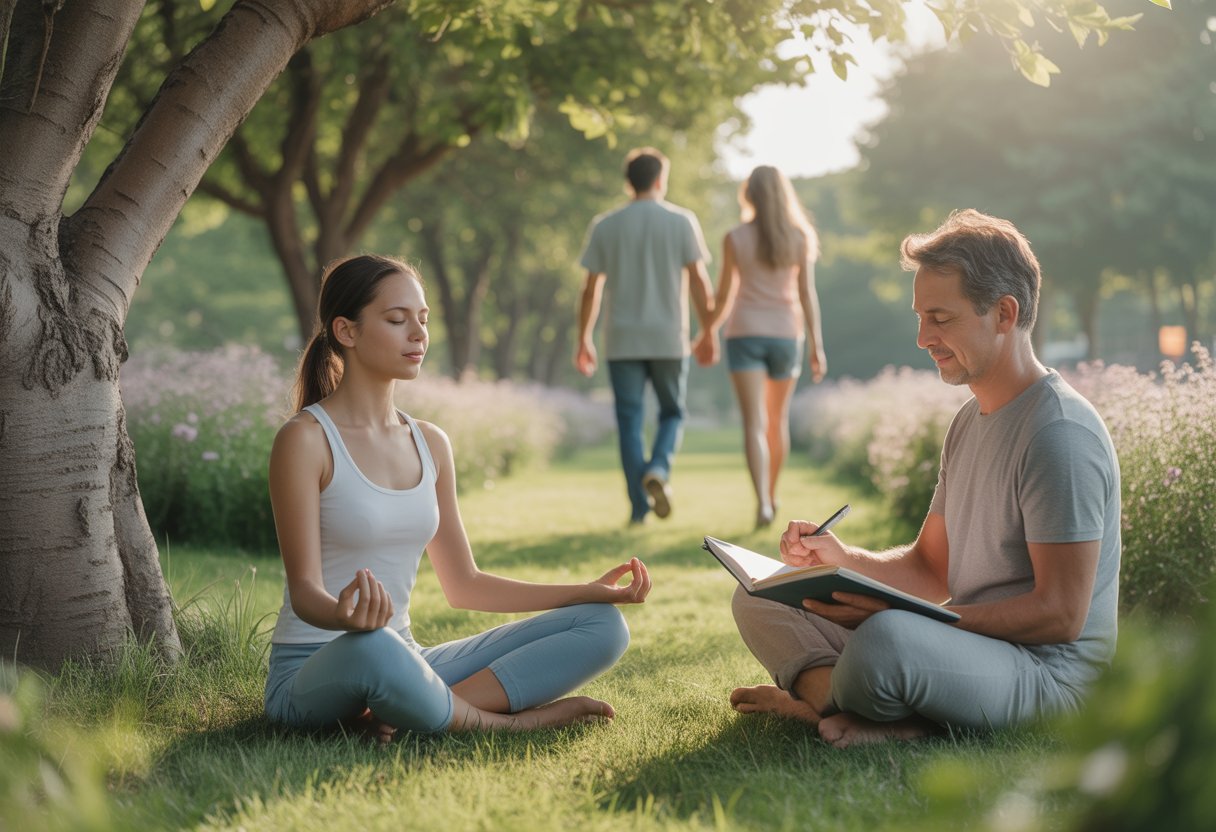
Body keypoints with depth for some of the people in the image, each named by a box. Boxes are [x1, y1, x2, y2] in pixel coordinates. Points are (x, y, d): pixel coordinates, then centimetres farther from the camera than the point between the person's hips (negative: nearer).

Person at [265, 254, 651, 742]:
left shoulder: (430, 444, 11)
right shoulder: (305, 440, -9)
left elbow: (463, 585, 15)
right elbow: (304, 591, -15)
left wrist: (592, 591, 7)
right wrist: (346, 617, -39)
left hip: (402, 664, 7)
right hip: (312, 674, -7)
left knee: (602, 626, -6)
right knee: (373, 647, -44)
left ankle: (401, 715, -21)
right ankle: (501, 722, -14)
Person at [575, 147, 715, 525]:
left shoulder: (605, 226, 3)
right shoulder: (682, 221, -1)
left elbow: (592, 289, 3)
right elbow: (699, 282, -4)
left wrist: (584, 340, 10)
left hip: (622, 340, 1)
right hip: (669, 338, -1)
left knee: (629, 421, 4)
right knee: (672, 412, 14)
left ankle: (640, 507, 1)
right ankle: (659, 469, -13)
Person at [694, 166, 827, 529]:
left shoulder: (735, 238, -4)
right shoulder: (800, 238, -1)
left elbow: (724, 295, 1)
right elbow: (807, 294, -4)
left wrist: (709, 332, 16)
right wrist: (816, 344, 0)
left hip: (745, 335, -2)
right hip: (785, 335, 2)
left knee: (755, 423, -9)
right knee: (778, 420, 19)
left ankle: (762, 502, -25)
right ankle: (771, 494, 34)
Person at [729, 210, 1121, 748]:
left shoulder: (1060, 434, -16)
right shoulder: (969, 422, 16)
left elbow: (1060, 615, -20)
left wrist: (895, 614, -23)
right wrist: (842, 559, -2)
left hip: (1045, 670, -10)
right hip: (975, 646, 10)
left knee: (888, 638, -41)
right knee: (761, 599, 7)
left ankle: (816, 698, -9)